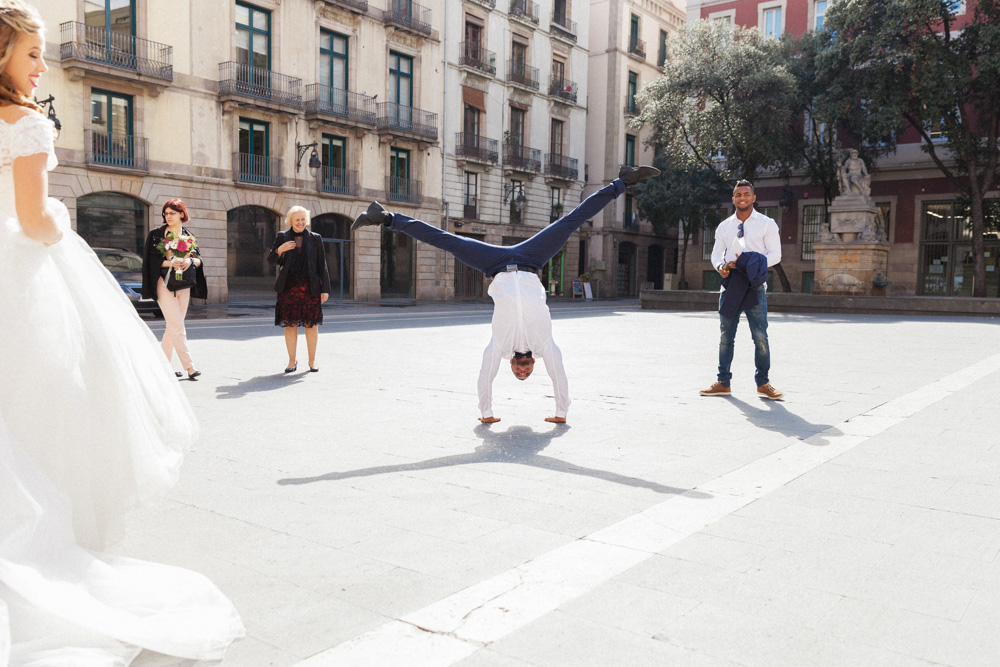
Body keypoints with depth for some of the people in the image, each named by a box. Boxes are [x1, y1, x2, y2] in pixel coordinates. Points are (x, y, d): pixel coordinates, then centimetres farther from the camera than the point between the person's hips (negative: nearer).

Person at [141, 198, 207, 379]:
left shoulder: (189, 236, 12)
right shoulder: (157, 234, 1)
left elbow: (198, 259, 9)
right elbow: (151, 259, -5)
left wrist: (190, 261, -13)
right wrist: (171, 263, -19)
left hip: (184, 285, 4)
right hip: (165, 284, -4)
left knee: (173, 326, 8)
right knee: (177, 326, -11)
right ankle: (189, 366, -12)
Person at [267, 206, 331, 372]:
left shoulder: (315, 238, 7)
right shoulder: (282, 237, 8)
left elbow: (322, 265, 5)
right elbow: (271, 259, 9)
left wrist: (325, 289, -1)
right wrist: (280, 250, -12)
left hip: (310, 288, 0)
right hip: (289, 288, 0)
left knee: (311, 324, 2)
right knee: (290, 324, 2)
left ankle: (312, 360, 13)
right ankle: (292, 360, 12)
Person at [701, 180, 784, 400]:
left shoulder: (766, 224, 4)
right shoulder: (724, 226, 13)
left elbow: (775, 254, -1)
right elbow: (716, 253, 14)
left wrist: (748, 264, -15)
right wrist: (720, 266, -10)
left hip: (755, 287, -3)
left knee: (760, 337, -5)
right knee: (725, 337, 6)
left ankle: (763, 384, 7)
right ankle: (723, 383, 15)